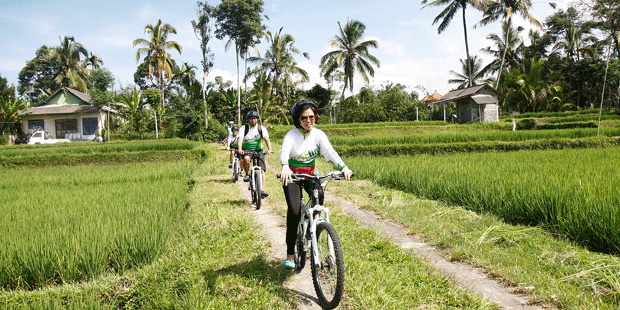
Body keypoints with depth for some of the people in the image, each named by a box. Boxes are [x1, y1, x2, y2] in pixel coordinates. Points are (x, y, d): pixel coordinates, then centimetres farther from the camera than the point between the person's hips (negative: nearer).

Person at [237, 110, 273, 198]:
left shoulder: (261, 128, -2)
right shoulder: (243, 128, -4)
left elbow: (267, 139, -17)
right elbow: (240, 139, -20)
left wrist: (269, 149, -36)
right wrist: (239, 149, -40)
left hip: (258, 150, 1)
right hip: (246, 150, -1)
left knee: (261, 170, -14)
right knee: (246, 158, -36)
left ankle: (263, 190, -14)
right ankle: (247, 174, -10)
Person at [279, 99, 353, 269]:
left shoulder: (318, 134, -8)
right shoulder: (291, 135, -17)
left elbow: (329, 151, -23)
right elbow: (284, 152, -36)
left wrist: (343, 166, -42)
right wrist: (285, 167, -59)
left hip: (310, 174, 3)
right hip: (292, 175, -3)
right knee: (294, 212, -16)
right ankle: (290, 254, -3)